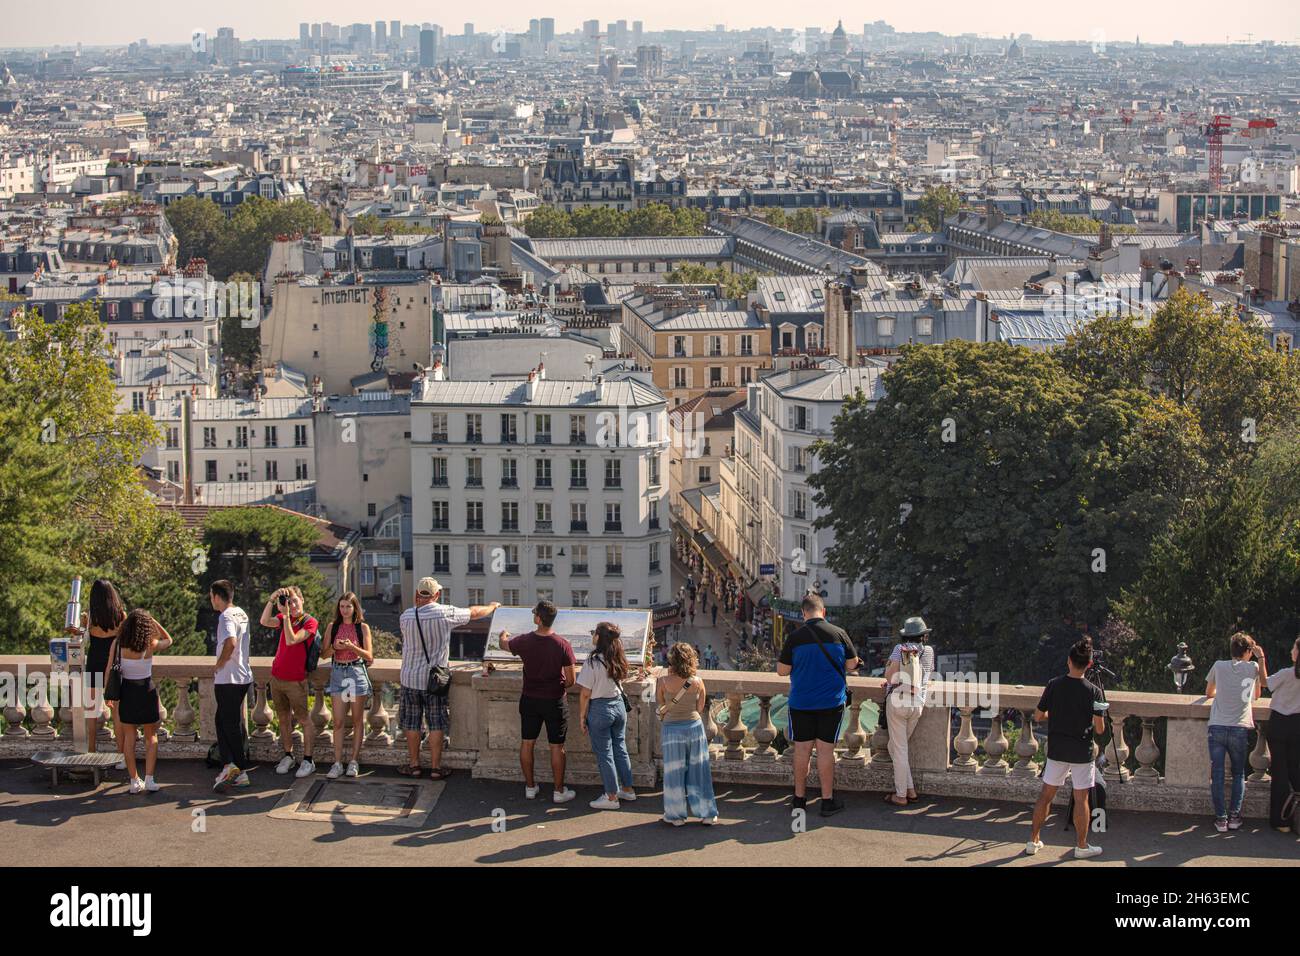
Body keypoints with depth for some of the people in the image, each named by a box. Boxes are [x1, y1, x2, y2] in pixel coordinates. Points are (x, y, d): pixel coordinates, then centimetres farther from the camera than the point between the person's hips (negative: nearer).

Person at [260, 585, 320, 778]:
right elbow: (265, 621, -11)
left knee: (304, 719, -1)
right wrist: (272, 599, -19)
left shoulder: (310, 622, -8)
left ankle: (307, 760, 4)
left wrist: (286, 615, -22)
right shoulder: (284, 618, 8)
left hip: (296, 681, -6)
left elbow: (291, 640, -21)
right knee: (283, 719, 13)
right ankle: (288, 757, 22)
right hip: (277, 677, 6)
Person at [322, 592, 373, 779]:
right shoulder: (333, 626, 7)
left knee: (357, 720, 4)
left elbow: (368, 656, -2)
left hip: (357, 673, -2)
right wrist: (335, 647, -14)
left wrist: (351, 646, -17)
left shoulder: (362, 627, 1)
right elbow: (324, 655, 6)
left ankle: (354, 761, 9)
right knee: (338, 722, -2)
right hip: (337, 674, 2)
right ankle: (337, 763, -1)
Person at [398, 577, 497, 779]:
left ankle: (414, 765, 18)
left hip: (410, 678, 2)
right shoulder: (445, 613, -11)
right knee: (436, 725, 6)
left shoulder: (405, 617, -6)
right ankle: (435, 768, 10)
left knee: (411, 724, 12)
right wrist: (493, 606, 24)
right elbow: (474, 613, 4)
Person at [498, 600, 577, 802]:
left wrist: (503, 635, 38)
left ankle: (530, 787, 24)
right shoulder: (563, 645, -17)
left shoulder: (525, 641, -11)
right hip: (554, 701, -2)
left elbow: (504, 644, 14)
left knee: (527, 744, 15)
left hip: (530, 700, 2)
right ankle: (559, 791, 12)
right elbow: (570, 680, -13)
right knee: (557, 747, 7)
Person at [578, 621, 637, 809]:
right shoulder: (618, 660, -2)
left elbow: (585, 695, -15)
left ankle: (611, 797, 11)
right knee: (620, 749, 19)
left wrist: (582, 718, -5)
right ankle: (627, 789, 29)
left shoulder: (593, 662, -20)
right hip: (619, 705, 6)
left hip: (600, 709, -6)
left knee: (604, 754, 4)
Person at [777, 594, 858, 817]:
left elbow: (782, 670, -3)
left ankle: (799, 798, 16)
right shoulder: (838, 634, -6)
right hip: (831, 702, 0)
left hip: (801, 704, 0)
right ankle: (827, 800, 8)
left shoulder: (794, 637, -8)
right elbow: (852, 664, 4)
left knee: (802, 750, 9)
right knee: (825, 750, 5)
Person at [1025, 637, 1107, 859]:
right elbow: (1100, 728, -13)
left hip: (1056, 750, 3)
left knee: (1046, 795, 13)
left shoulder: (1054, 685, -7)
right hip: (1082, 753, -3)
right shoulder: (1093, 691, -13)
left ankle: (1033, 841, 19)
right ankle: (1081, 846, 15)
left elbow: (1038, 716, -1)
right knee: (1081, 799, 7)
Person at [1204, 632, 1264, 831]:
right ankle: (1234, 816, 6)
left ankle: (1220, 819, -1)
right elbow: (1258, 694, 23)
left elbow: (1209, 693, 22)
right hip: (1240, 729, 0)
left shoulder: (1219, 666, 5)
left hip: (1217, 728, 0)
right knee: (1239, 774, 15)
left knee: (1217, 775, 4)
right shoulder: (1253, 668, 3)